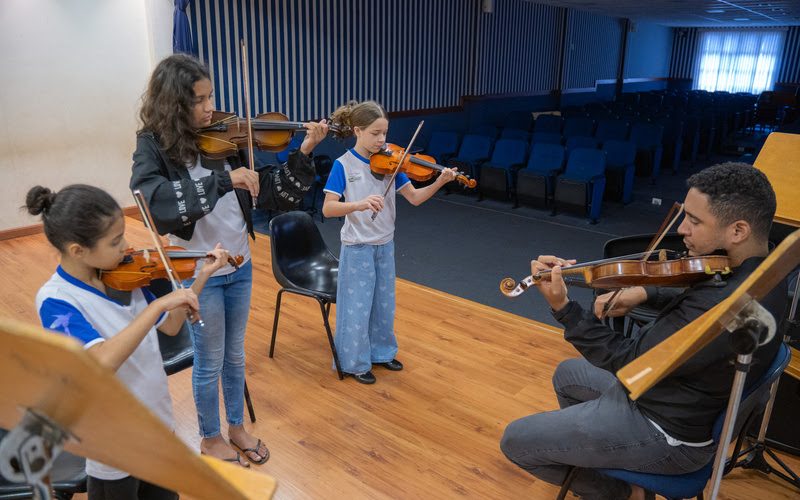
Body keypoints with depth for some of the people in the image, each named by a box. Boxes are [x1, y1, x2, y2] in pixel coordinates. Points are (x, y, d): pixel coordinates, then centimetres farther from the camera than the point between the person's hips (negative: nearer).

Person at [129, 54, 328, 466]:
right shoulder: (154, 146, -12)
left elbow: (270, 192, -2)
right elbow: (156, 200, -32)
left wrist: (303, 154, -15)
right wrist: (223, 180, -37)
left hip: (240, 266, 4)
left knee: (234, 355, 20)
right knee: (209, 363, 13)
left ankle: (237, 427, 41)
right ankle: (210, 438, 36)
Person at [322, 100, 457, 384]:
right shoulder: (343, 165, -13)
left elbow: (415, 198, -4)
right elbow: (328, 208, -22)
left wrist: (440, 181, -20)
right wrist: (360, 203, -38)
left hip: (385, 245, 5)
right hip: (357, 248, -5)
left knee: (384, 305, 17)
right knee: (357, 308, 5)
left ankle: (382, 352, 37)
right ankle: (355, 363, 23)